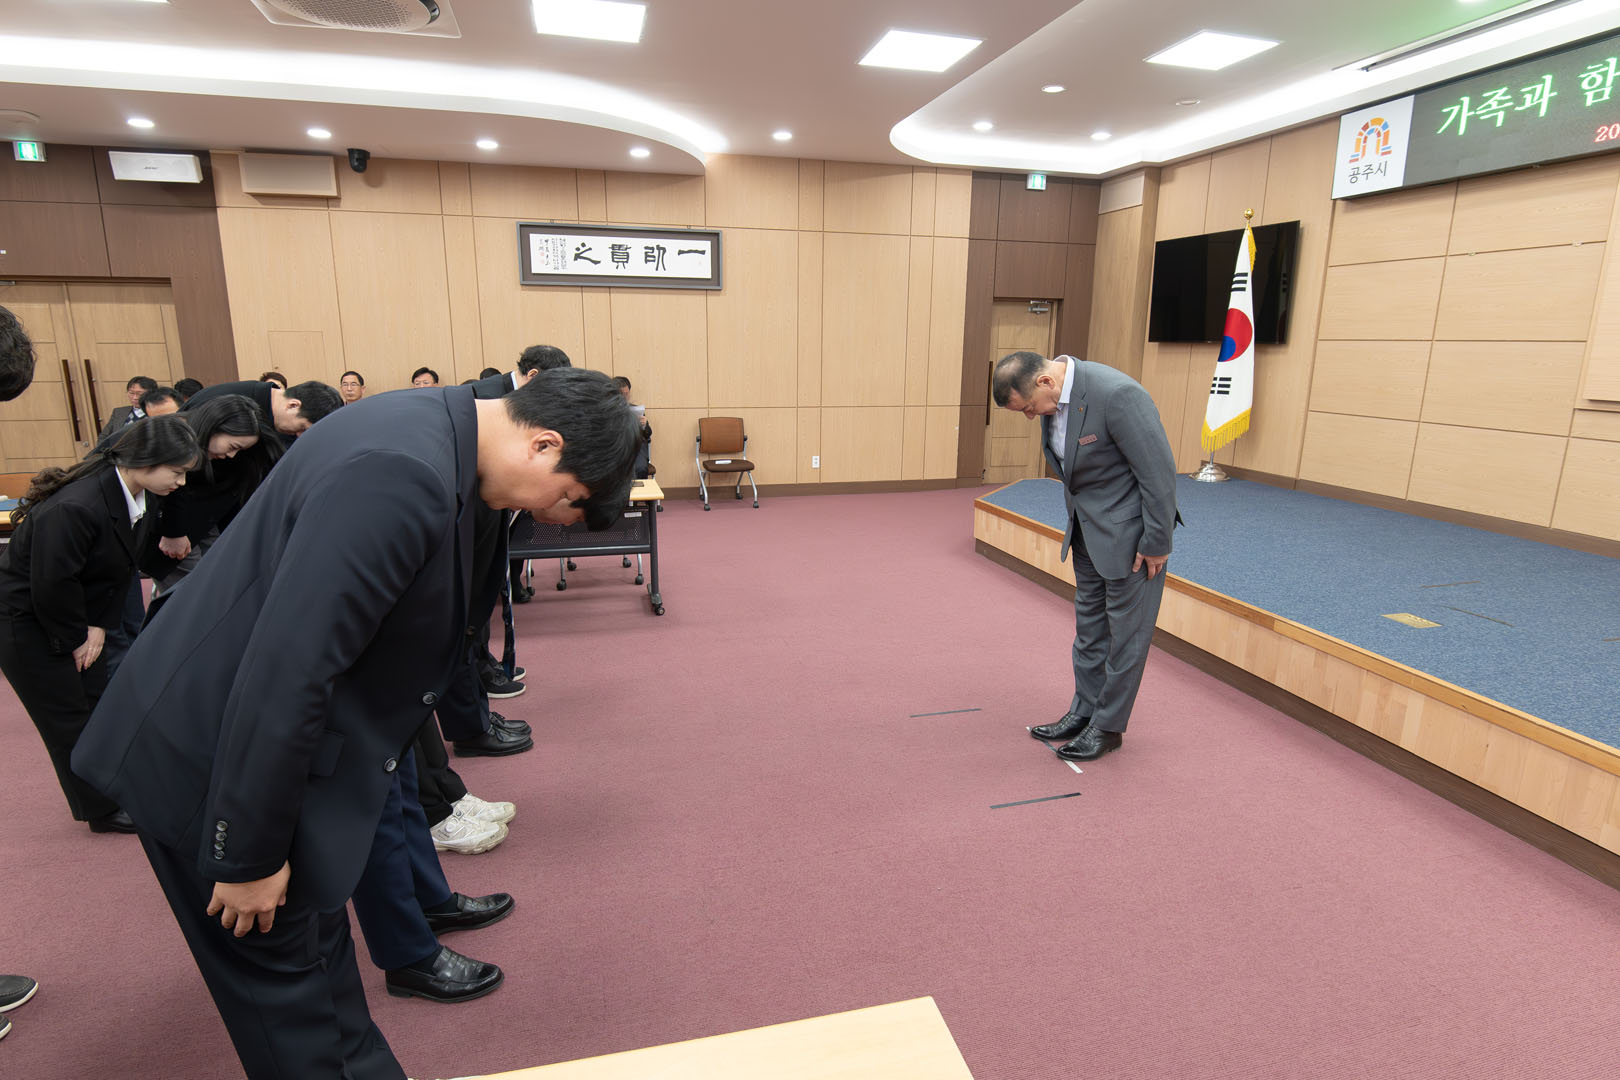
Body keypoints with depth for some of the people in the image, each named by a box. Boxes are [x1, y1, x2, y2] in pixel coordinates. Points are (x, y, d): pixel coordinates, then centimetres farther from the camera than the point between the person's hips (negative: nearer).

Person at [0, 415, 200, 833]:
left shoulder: (132, 496, -6)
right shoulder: (74, 508, -33)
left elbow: (121, 568, 3)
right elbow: (52, 585, -26)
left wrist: (99, 626, -4)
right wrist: (76, 637, -12)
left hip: (73, 616, 8)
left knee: (99, 707, 13)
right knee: (68, 720, 3)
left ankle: (115, 788, 27)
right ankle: (102, 812, 16)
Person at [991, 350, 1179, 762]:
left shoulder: (1116, 395, -28)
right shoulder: (1053, 398, -2)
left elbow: (1159, 470, -22)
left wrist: (1156, 542, -16)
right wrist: (1077, 520, 14)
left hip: (1129, 528, -8)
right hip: (1088, 526, 8)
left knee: (1126, 628, 5)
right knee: (1089, 625, 17)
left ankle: (1108, 726, 19)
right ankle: (1084, 712, 31)